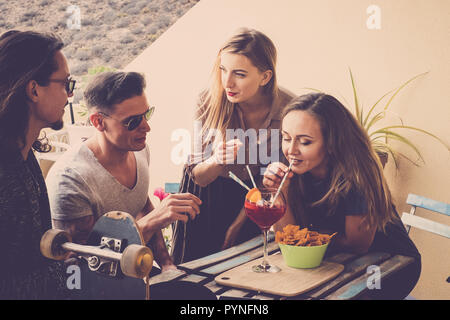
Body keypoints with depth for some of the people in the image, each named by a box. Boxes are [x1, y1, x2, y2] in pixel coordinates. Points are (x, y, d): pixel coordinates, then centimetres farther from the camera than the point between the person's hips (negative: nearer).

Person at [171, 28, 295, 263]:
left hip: (249, 201, 0)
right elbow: (198, 176, -15)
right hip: (204, 198, 0)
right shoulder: (210, 101, -23)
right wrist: (217, 159, -37)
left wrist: (238, 224, -3)